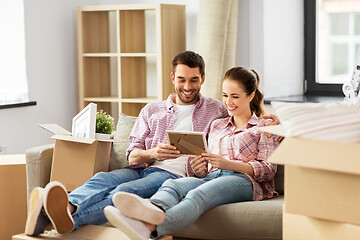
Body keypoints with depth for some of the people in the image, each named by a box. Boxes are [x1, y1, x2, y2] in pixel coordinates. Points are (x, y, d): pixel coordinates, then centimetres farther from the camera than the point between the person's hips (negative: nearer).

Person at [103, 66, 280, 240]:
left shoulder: (264, 126, 16)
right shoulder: (217, 125, 32)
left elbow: (269, 170, 2)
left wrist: (227, 164, -12)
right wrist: (200, 170, 0)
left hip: (243, 181, -5)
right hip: (211, 178, 5)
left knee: (197, 196, -39)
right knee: (172, 184, -33)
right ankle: (154, 209, -70)